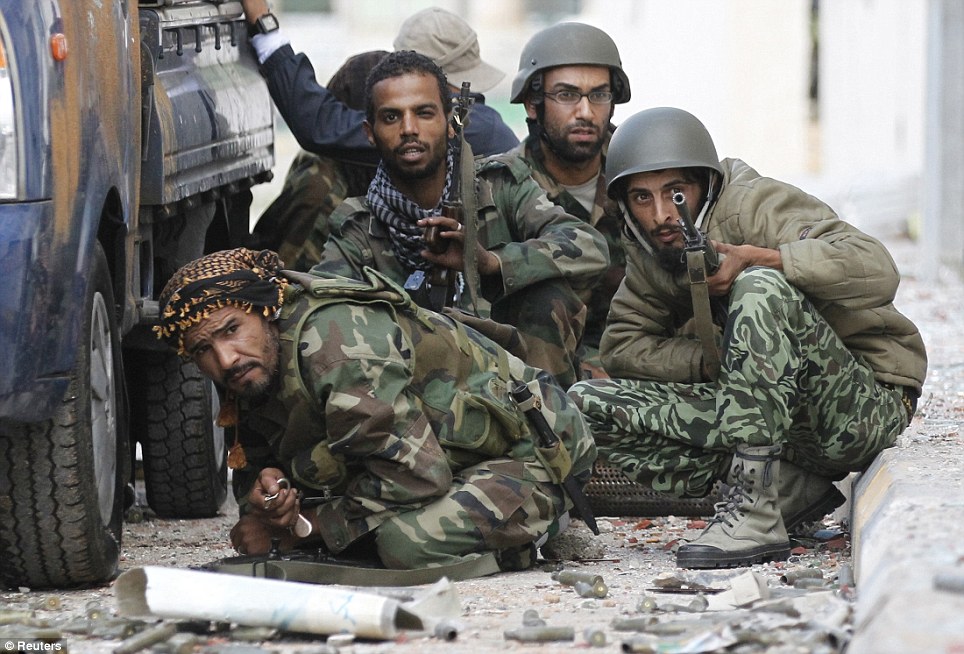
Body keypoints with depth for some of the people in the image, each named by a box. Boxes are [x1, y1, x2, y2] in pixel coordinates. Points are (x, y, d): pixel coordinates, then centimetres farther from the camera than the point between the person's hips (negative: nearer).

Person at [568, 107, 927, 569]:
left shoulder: (752, 204, -14)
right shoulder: (648, 252, 7)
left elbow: (877, 271, -27)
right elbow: (621, 346, 3)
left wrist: (758, 259, -34)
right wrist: (713, 358, -13)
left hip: (867, 404, -7)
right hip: (780, 417, 7)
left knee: (762, 288, -33)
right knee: (589, 405, -6)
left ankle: (755, 513, -32)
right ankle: (794, 492, -7)